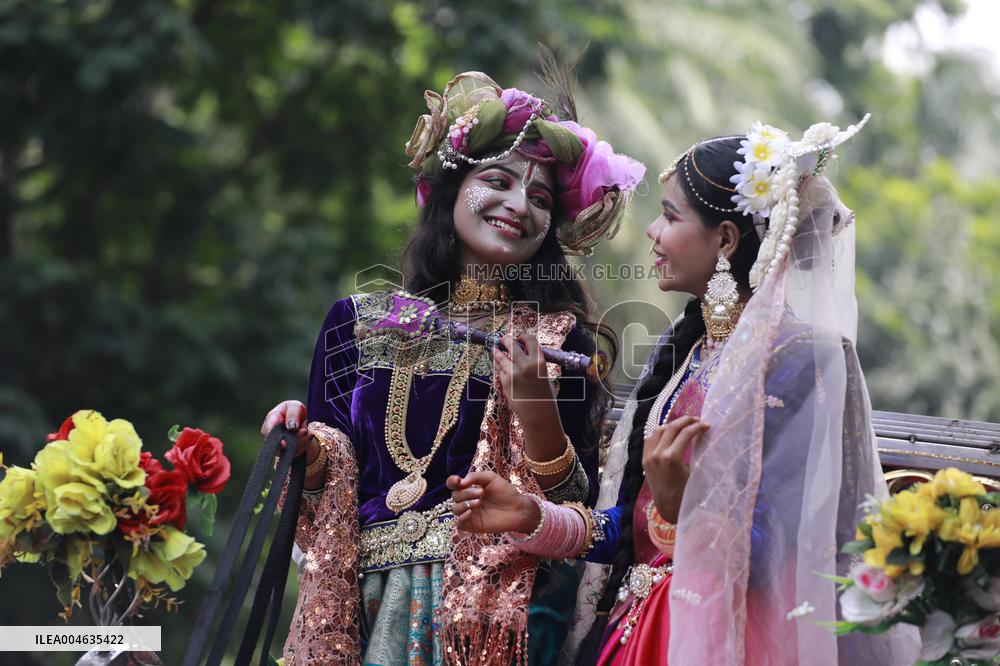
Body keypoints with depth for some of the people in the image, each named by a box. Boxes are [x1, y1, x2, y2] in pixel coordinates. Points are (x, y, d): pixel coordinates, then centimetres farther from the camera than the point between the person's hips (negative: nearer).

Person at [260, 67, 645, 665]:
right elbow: (322, 478, 11)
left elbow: (575, 511, -5)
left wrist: (533, 403, -18)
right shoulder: (361, 321, 9)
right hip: (365, 607, 2)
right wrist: (306, 452, -10)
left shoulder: (556, 339, 1)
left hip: (494, 609, -2)